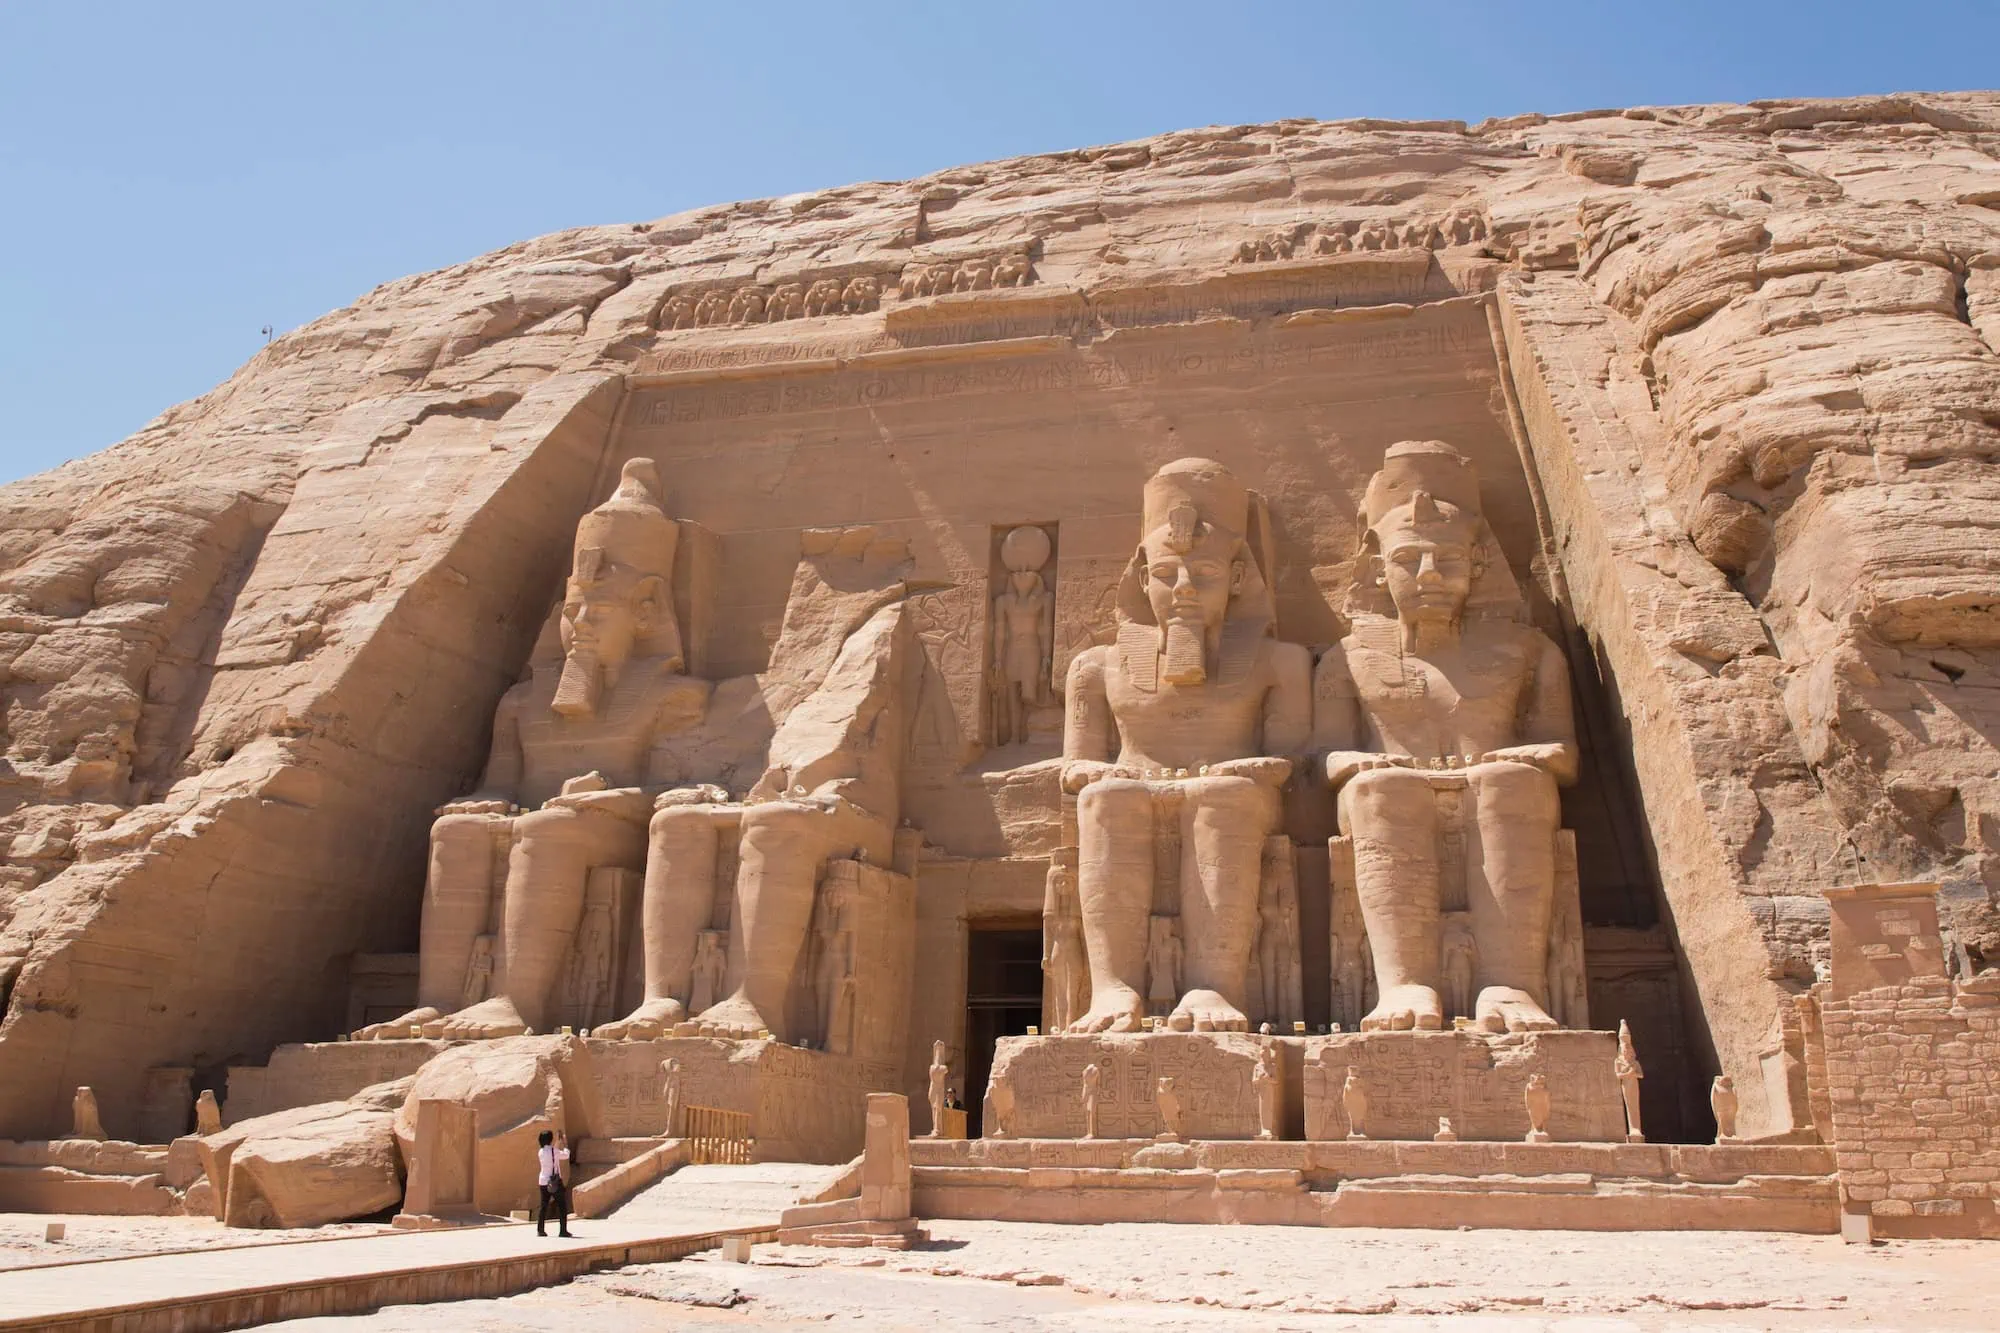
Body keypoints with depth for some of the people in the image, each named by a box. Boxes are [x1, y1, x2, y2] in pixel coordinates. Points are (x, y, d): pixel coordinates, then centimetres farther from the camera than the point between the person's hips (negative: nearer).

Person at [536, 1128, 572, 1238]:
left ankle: (540, 1230, 9)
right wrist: (565, 1145, 14)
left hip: (543, 1182, 6)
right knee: (562, 1206, 3)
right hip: (555, 1182, -6)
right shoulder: (554, 1151, -15)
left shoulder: (540, 1152, 3)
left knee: (544, 1206, 13)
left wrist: (558, 1142, 27)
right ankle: (563, 1231, 1)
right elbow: (566, 1155, -1)